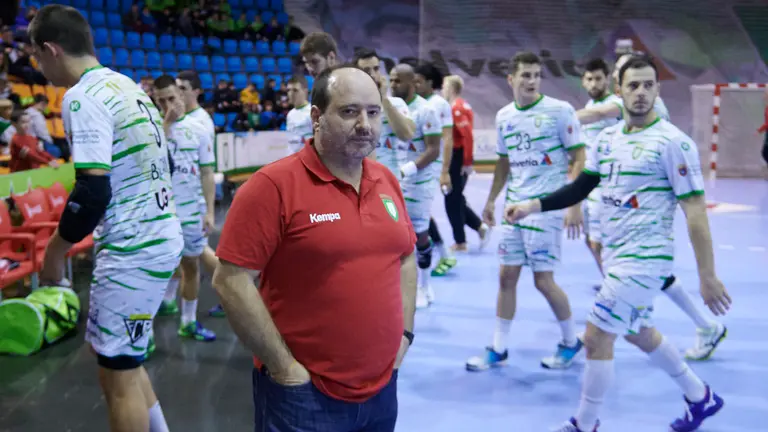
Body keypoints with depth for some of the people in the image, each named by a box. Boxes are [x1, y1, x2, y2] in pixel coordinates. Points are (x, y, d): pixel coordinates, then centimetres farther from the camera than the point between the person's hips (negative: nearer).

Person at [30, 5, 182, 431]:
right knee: (118, 359, 21)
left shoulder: (82, 97, -16)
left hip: (132, 251, -9)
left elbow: (93, 191, -23)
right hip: (162, 237, 9)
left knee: (117, 373, 3)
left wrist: (54, 250, -8)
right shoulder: (127, 85, 11)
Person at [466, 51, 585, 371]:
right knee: (506, 276, 7)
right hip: (514, 207, 5)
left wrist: (575, 205, -16)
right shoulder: (504, 116, 7)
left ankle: (571, 342, 20)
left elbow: (579, 158, -8)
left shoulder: (560, 111, -9)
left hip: (547, 207, -5)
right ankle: (498, 349, 18)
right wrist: (491, 200, 18)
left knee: (543, 280, -3)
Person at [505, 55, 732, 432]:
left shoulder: (672, 142, -15)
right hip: (615, 255, 8)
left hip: (644, 259, -8)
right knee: (640, 333, 22)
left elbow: (695, 210, -16)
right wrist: (534, 205, -3)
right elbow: (580, 187, 12)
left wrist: (707, 276, -17)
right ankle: (701, 398, 42)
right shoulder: (607, 137, 5)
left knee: (596, 338, -6)